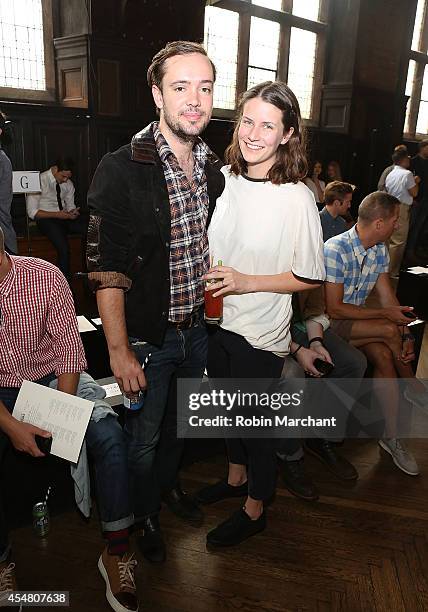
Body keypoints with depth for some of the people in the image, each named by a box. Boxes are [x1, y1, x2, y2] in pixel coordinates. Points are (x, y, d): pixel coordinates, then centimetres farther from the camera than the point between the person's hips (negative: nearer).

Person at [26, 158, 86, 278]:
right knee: (63, 247, -34)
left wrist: (73, 212, -10)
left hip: (64, 216, 5)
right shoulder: (39, 181, -8)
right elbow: (32, 212, -10)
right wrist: (57, 215, -20)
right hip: (46, 219, -5)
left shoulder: (68, 183, 8)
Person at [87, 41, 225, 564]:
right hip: (146, 336, -5)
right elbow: (105, 270, -19)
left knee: (179, 423, 26)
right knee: (143, 437, 15)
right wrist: (119, 350, -20)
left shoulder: (213, 168, 1)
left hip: (197, 329, 6)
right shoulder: (120, 171, -19)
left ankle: (168, 484, 55)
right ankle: (143, 513, 44)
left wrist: (212, 314, 11)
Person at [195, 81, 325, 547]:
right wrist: (203, 271, -4)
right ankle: (236, 476, 51)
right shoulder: (224, 177, -2)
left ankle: (254, 509, 37)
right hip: (217, 320, 6)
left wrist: (246, 282, -23)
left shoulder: (296, 198, -19)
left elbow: (310, 277, -15)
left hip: (260, 333, -6)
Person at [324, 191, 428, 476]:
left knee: (384, 356, -22)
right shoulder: (336, 249, -22)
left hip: (357, 321, 7)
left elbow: (388, 298, 5)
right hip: (327, 323, -7)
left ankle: (391, 437, -11)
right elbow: (334, 309, -22)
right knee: (389, 330, -26)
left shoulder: (380, 250, 4)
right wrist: (385, 314, -17)